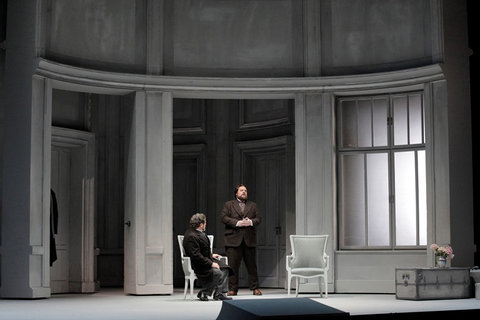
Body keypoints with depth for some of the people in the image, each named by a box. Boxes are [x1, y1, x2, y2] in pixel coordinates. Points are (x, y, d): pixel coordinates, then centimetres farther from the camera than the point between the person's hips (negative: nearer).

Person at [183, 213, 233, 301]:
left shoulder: (199, 233, 11)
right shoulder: (191, 236, -22)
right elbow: (196, 256, -27)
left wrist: (211, 255, 14)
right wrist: (211, 263, -25)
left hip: (207, 260, 11)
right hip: (198, 266, -11)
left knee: (225, 269, -3)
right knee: (217, 273, -26)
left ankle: (220, 293, -6)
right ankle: (203, 293, -10)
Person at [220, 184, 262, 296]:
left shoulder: (253, 205, 17)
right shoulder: (228, 204, 8)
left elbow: (258, 218, 11)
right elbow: (224, 218, -4)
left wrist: (251, 222, -11)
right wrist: (237, 223, -15)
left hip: (249, 240, 2)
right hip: (233, 239, -2)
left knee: (252, 265, 4)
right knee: (233, 265, -3)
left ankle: (255, 288, 10)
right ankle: (232, 289, 3)